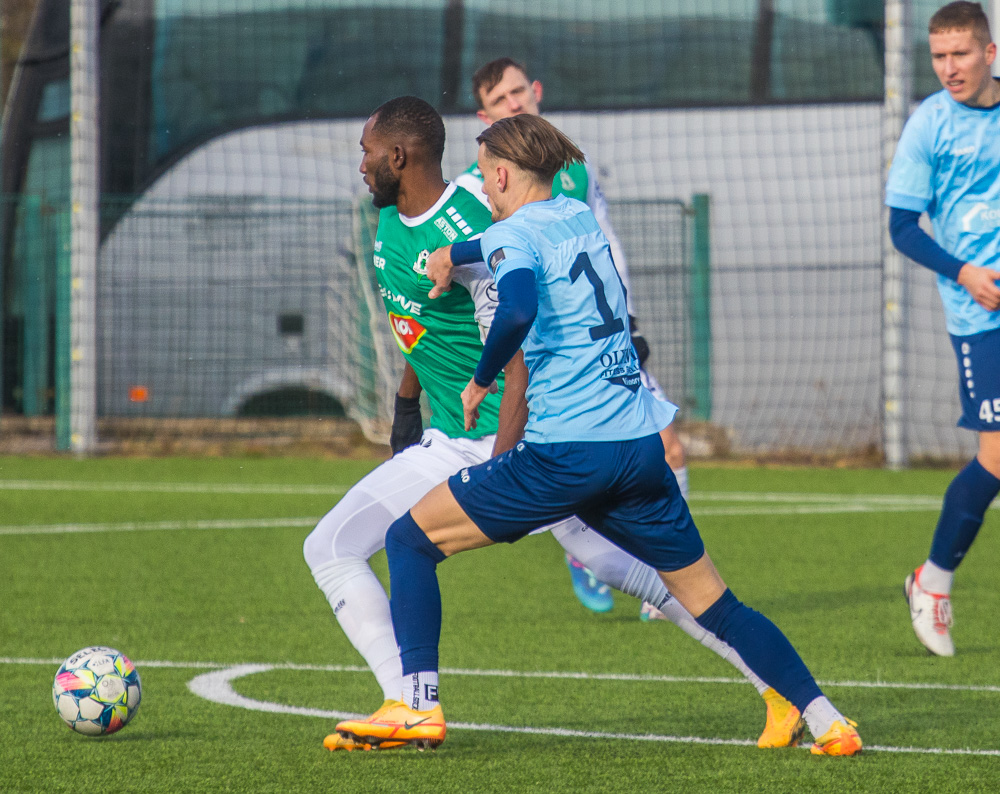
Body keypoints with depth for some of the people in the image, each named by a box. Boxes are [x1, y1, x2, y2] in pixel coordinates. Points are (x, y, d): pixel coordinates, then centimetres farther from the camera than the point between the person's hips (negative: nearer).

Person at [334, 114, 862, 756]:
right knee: (715, 605, 12)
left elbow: (518, 310, -24)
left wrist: (481, 380, -11)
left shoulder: (512, 234, -5)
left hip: (566, 452, -6)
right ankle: (827, 721, 3)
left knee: (411, 539, 7)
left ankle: (419, 707, -2)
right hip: (642, 444, 6)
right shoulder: (581, 216, 16)